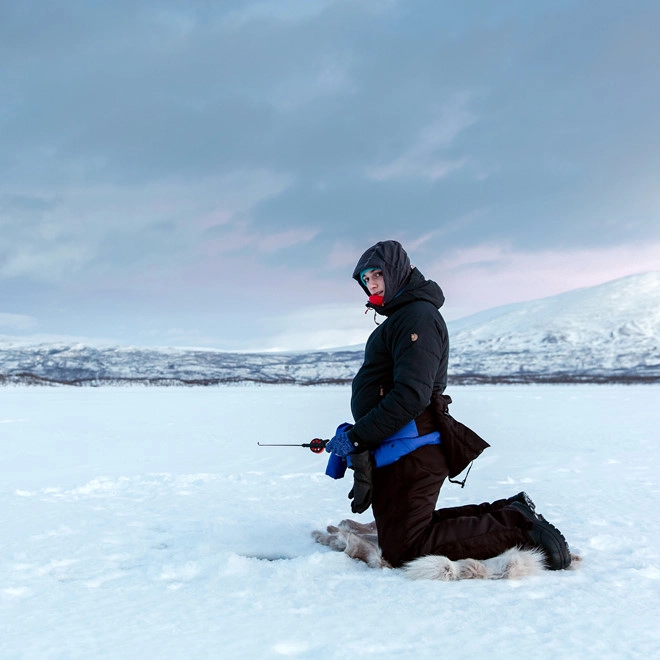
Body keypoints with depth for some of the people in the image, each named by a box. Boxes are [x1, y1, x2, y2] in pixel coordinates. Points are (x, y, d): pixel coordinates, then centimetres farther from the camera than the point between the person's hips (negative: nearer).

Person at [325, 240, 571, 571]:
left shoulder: (418, 316, -12)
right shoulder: (400, 318, 22)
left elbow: (411, 395, -23)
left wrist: (357, 437, -19)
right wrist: (354, 436, 15)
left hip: (408, 455, -11)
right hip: (398, 453, 11)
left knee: (405, 550, -12)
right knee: (410, 529, 15)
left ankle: (518, 529, -10)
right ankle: (510, 514, 13)